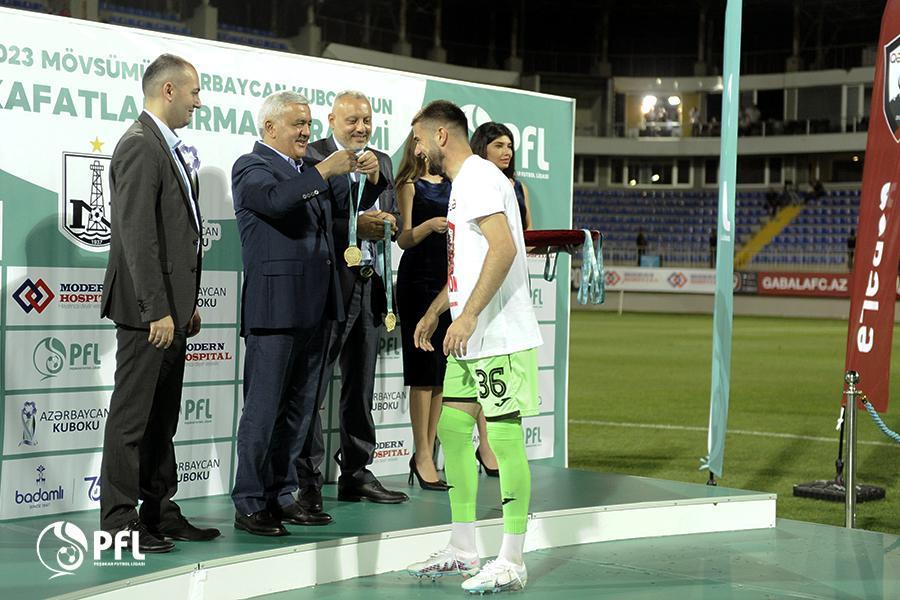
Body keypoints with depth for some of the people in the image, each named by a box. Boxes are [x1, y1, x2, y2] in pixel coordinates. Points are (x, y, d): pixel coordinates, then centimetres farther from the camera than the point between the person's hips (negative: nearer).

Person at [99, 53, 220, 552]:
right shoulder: (140, 146, -14)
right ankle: (119, 521, 1)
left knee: (162, 417, 14)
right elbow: (137, 234, -21)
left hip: (170, 305, 10)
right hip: (148, 307, -10)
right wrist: (157, 309, -23)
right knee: (132, 415, -4)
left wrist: (186, 304, 17)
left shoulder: (165, 146, 17)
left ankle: (159, 511, 22)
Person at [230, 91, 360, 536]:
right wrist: (324, 171, -20)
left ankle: (281, 496, 21)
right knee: (263, 409, -4)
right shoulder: (251, 167, -5)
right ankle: (248, 505, 1)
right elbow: (276, 199, -25)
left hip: (314, 307, 8)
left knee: (299, 408, 12)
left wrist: (364, 172, 5)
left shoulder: (309, 168, 18)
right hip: (275, 307, -8)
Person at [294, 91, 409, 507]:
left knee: (360, 386, 13)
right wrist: (355, 225, -19)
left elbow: (393, 223, 11)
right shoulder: (313, 156, -5)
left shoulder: (382, 162, 15)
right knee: (312, 385, -3)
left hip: (370, 282, 7)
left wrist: (376, 181, -4)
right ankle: (306, 480, 2)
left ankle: (356, 475, 22)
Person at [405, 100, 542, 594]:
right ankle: (462, 549, 20)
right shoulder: (462, 183, 20)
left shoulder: (477, 178, -12)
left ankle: (511, 562, -2)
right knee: (452, 428, 12)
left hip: (501, 338, -11)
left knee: (505, 438, -7)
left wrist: (468, 314, -28)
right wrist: (434, 312, 28)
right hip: (470, 339, 11)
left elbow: (503, 248, -25)